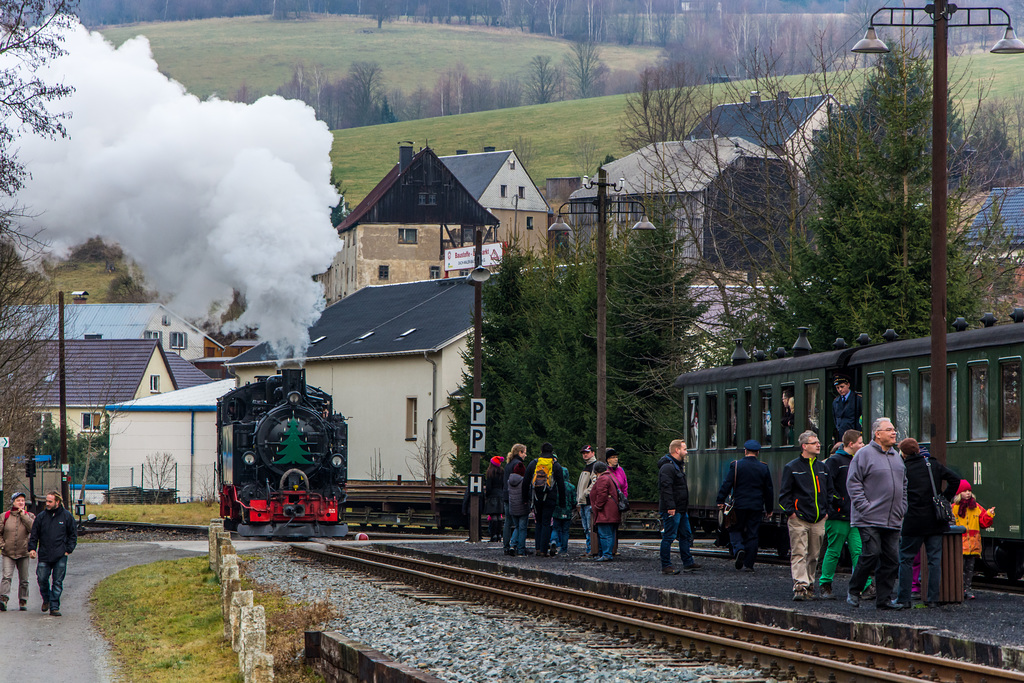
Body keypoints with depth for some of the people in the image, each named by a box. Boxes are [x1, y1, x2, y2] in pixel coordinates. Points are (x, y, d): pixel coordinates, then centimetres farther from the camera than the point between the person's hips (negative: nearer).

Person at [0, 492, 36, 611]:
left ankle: (23, 601, 17)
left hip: (23, 553, 1)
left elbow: (33, 529, -14)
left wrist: (23, 515, -13)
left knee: (24, 580, 7)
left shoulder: (29, 516, 4)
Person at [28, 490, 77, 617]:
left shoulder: (66, 516, 2)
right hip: (44, 556, 1)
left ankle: (54, 607, 3)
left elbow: (73, 534, 9)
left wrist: (69, 549, 0)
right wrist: (32, 548, -4)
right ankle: (46, 599, 24)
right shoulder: (41, 516, 5)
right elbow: (34, 534, 9)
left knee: (58, 582, -1)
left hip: (60, 556, -1)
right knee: (42, 579, -2)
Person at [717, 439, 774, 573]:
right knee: (752, 534, 5)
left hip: (739, 505, -2)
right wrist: (769, 508, 17)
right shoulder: (763, 468, 3)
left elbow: (727, 484, -8)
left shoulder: (736, 465, -5)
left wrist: (721, 501, 0)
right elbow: (769, 490, 9)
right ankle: (748, 564, 4)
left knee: (736, 529, 12)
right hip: (756, 506, 2)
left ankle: (738, 549, -16)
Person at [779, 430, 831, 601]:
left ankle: (809, 586, 17)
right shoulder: (792, 468, -1)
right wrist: (790, 512, -9)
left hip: (818, 520, 5)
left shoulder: (822, 467, 15)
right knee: (799, 554, -11)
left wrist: (827, 511, 12)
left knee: (814, 555, 9)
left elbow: (829, 491, 22)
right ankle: (800, 586, -18)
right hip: (799, 519, -5)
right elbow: (784, 494, -1)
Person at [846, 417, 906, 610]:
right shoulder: (864, 454, -5)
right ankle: (854, 591, 4)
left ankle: (884, 599, 7)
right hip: (870, 520, -7)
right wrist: (864, 507, -14)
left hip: (893, 520, 7)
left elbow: (903, 485, 26)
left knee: (891, 559, 2)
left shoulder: (896, 457, 18)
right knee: (871, 554, -13)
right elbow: (853, 483, -8)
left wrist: (902, 509, 14)